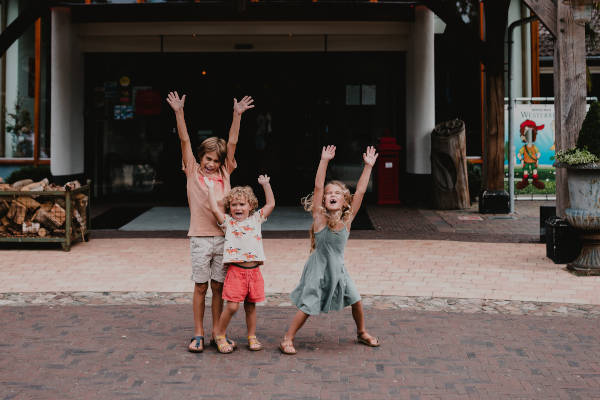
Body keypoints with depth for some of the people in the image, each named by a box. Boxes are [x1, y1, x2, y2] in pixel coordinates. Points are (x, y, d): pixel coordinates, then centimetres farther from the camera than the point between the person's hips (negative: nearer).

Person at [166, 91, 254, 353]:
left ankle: (217, 333, 17)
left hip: (223, 237, 2)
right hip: (200, 238, -2)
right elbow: (184, 140, -4)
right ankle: (198, 334, 12)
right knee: (201, 287, 3)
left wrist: (237, 114, -4)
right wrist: (179, 112, -11)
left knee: (218, 287, 7)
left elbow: (232, 143, 3)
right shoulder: (193, 172, 3)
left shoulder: (224, 174, 9)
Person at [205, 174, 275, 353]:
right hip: (235, 271, -3)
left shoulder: (256, 219, 13)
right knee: (232, 306, -8)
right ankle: (219, 335, 11)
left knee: (251, 305, 11)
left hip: (254, 271, 3)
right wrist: (211, 188, -3)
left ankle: (252, 337, 24)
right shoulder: (227, 222, 5)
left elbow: (271, 204, 13)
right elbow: (214, 209, -8)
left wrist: (265, 184, 10)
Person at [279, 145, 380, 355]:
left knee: (355, 300, 9)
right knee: (308, 306, -6)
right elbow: (318, 186, -17)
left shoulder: (347, 219, -1)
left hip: (338, 268, 4)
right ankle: (287, 339, 5)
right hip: (319, 267, -4)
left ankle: (362, 333, 33)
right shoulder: (320, 217, -10)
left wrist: (368, 166, -3)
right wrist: (324, 161, -22)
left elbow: (360, 191, -2)